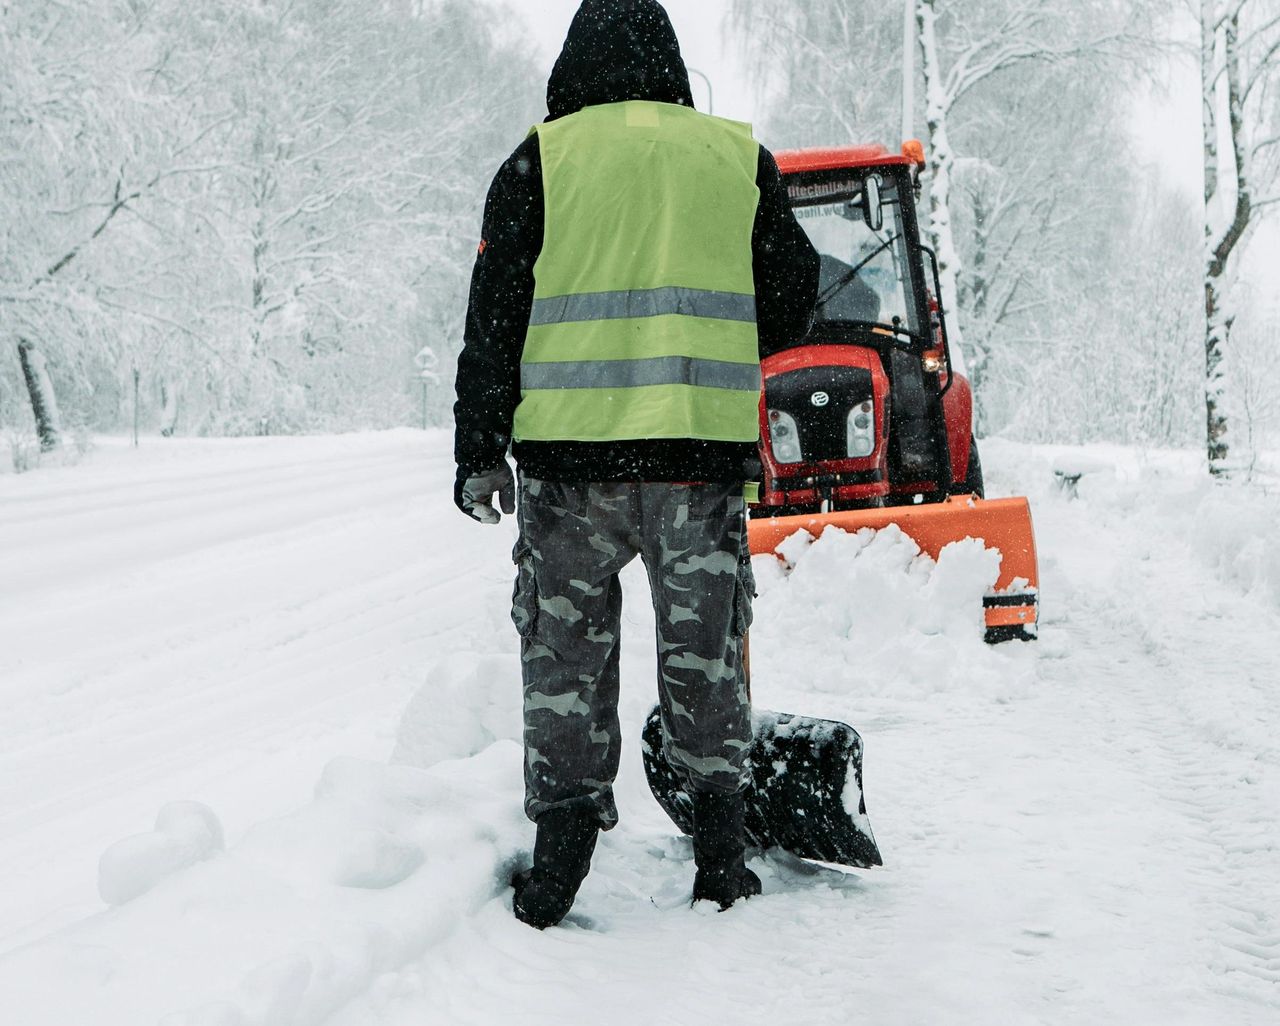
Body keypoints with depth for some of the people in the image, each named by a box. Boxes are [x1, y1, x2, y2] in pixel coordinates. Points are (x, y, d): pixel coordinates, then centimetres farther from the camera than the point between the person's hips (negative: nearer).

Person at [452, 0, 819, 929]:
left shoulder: (542, 160, 3)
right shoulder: (738, 156, 8)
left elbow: (494, 318, 0)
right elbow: (792, 301, 12)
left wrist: (481, 451, 4)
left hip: (571, 449, -1)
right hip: (705, 451, 1)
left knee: (567, 655, 7)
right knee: (704, 654, 12)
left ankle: (558, 870, 6)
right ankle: (720, 858, 18)